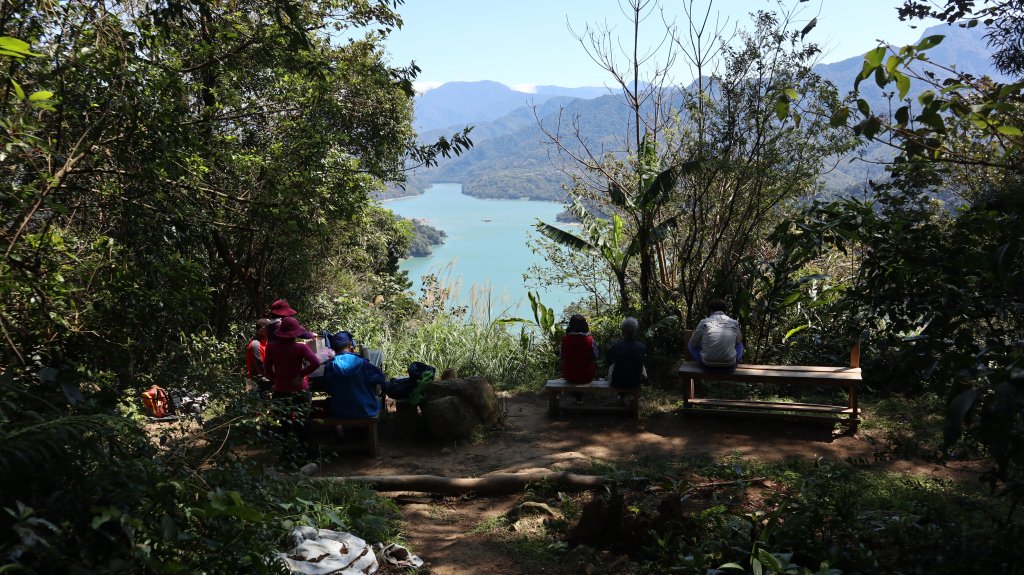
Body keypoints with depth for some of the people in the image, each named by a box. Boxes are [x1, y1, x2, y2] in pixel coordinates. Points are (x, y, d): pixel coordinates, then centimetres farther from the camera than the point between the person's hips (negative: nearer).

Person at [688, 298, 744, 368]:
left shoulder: (704, 322, -1)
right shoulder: (734, 323, 4)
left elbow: (693, 343, 11)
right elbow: (739, 340, 24)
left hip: (707, 364, -1)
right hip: (729, 365, 1)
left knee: (690, 344, 26)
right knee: (739, 343, 32)